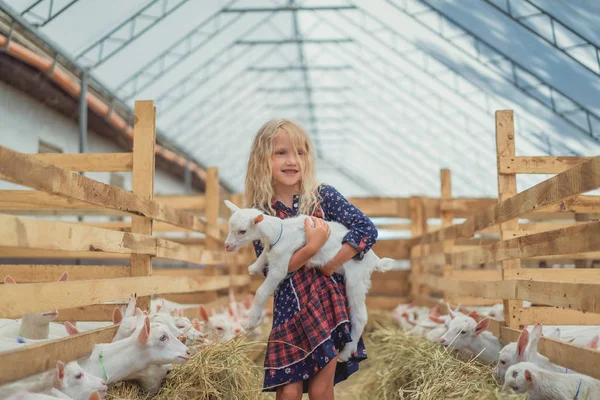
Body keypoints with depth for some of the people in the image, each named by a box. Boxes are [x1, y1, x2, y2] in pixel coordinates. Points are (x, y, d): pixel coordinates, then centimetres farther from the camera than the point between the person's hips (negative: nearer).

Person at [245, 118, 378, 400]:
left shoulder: (324, 196, -6)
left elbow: (367, 230, -12)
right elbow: (272, 270, -12)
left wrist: (329, 265, -17)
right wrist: (312, 247, -25)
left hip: (329, 304, 0)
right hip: (290, 311, 1)